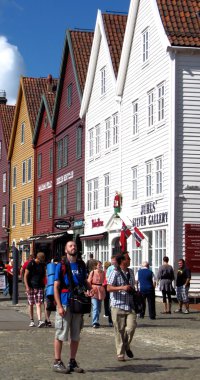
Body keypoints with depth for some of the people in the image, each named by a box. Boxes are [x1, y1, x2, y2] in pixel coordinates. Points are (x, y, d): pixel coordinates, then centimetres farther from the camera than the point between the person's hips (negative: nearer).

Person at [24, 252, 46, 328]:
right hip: (31, 287, -3)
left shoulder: (42, 264, 8)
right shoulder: (31, 264, -6)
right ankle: (31, 321, 16)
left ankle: (39, 321, -18)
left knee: (39, 304, -8)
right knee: (31, 304, 5)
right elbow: (25, 276, -6)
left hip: (40, 287, 3)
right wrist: (27, 287, -13)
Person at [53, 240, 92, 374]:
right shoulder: (61, 266, -4)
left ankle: (72, 362, 17)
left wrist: (91, 289, -4)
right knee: (61, 334, -1)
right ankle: (57, 362, 7)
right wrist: (59, 306, -14)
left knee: (76, 336, 9)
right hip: (65, 305, -5)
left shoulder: (81, 265, 9)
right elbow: (56, 287, -7)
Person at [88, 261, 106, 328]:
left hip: (101, 291, 4)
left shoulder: (103, 273, 7)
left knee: (99, 307, 11)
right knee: (95, 307, -14)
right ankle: (95, 322, -17)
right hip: (94, 291, -4)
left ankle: (96, 321, 24)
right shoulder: (92, 272, -1)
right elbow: (89, 282, 0)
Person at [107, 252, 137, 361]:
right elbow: (109, 288, -14)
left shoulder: (130, 272, 14)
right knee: (119, 331, 0)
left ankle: (126, 346, 16)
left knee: (131, 326, -11)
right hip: (118, 305, -5)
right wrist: (122, 288, -25)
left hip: (129, 305, 5)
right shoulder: (115, 273, -7)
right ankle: (120, 354, 10)